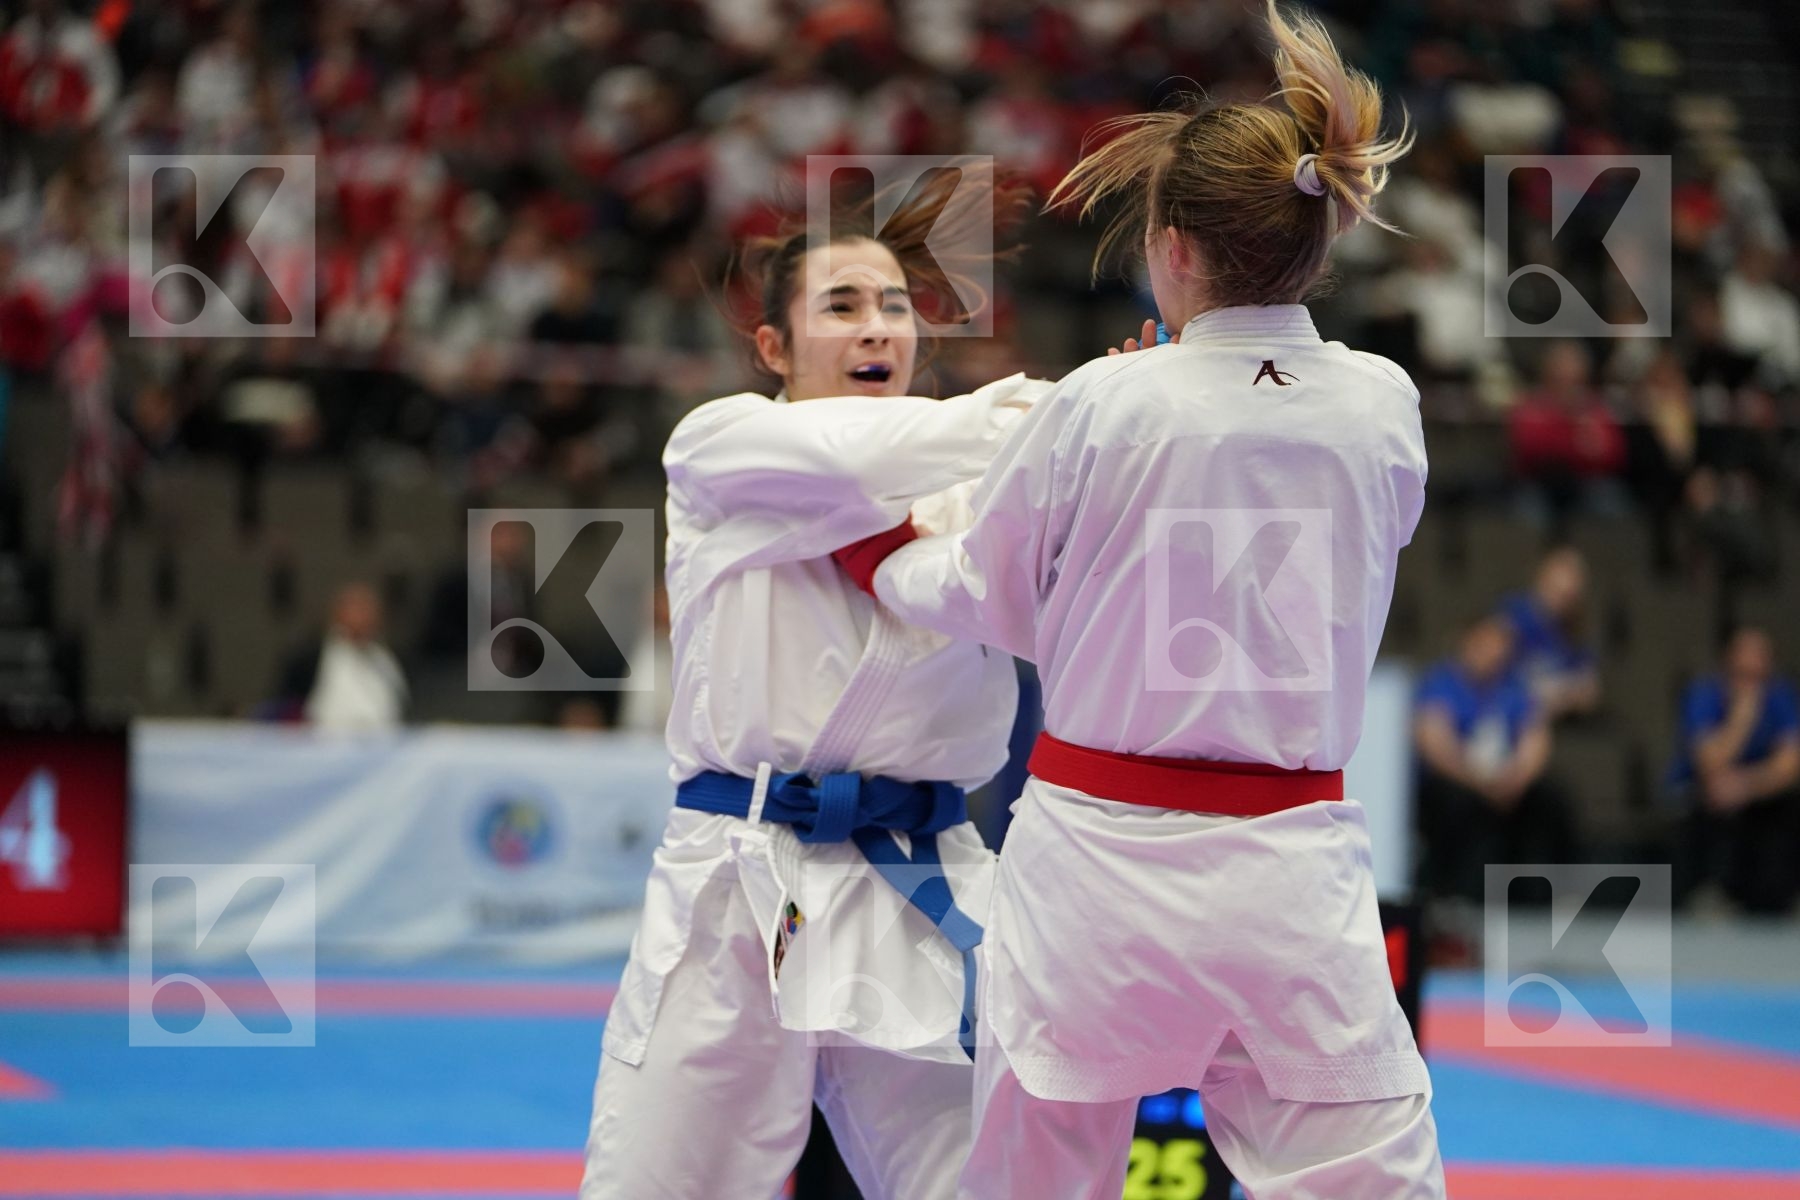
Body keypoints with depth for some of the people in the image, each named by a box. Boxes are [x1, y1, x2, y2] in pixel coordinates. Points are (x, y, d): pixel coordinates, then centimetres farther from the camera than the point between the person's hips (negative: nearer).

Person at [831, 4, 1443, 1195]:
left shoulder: (1099, 410, -8)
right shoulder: (1380, 408, -2)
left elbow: (984, 600, 7)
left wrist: (871, 550, 28)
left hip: (1096, 861, -1)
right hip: (1291, 869, 1)